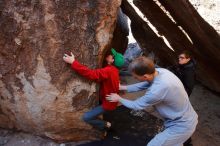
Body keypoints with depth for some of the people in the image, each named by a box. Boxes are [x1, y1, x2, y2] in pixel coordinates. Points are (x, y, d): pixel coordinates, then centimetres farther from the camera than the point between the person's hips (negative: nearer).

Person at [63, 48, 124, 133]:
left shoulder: (108, 71, -32)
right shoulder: (112, 69, 0)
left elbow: (91, 74, -40)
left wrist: (73, 62, -40)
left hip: (108, 102, -10)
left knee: (86, 117, -9)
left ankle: (105, 125, 12)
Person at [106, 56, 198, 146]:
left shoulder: (158, 90, -38)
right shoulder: (160, 71, -13)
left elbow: (137, 105, -19)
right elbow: (142, 85, 7)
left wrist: (119, 99, -2)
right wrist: (123, 87, 12)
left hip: (182, 126, -8)